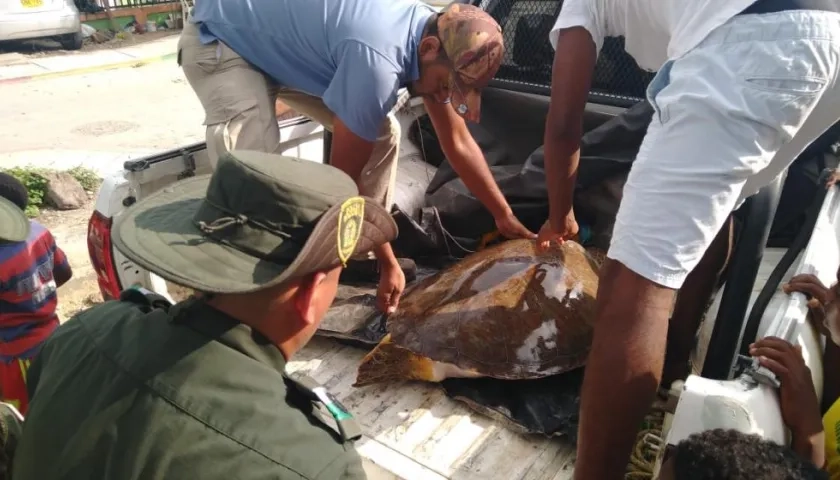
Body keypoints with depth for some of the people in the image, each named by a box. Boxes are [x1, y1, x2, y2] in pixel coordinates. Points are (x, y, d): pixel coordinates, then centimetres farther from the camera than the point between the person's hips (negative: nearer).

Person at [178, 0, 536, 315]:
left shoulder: (435, 33, -11)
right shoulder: (377, 59, -38)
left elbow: (458, 143, 0)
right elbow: (342, 177, -27)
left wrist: (505, 216, 5)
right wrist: (388, 262, -18)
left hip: (283, 42, 8)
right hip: (218, 41, -8)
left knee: (381, 133, 1)